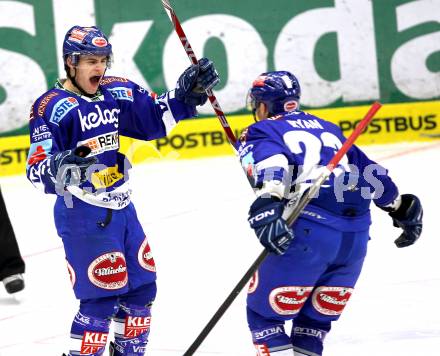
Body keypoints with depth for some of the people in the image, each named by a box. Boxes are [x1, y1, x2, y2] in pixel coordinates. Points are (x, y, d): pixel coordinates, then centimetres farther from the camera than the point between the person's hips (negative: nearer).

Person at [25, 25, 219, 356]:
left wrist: (186, 91, 2)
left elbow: (155, 118, 16)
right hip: (83, 214, -8)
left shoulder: (117, 93, 5)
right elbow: (37, 170, -20)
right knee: (102, 297, -10)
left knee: (142, 287, 15)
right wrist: (60, 166, -42)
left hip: (121, 208, 8)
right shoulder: (52, 107, -15)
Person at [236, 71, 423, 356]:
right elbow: (369, 170, 29)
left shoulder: (260, 132, 12)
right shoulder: (327, 128, 29)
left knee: (264, 315, 5)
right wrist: (401, 207, 42)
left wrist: (266, 205, -27)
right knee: (316, 319, 21)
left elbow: (269, 161, -11)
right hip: (356, 236, 6)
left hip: (307, 232, -6)